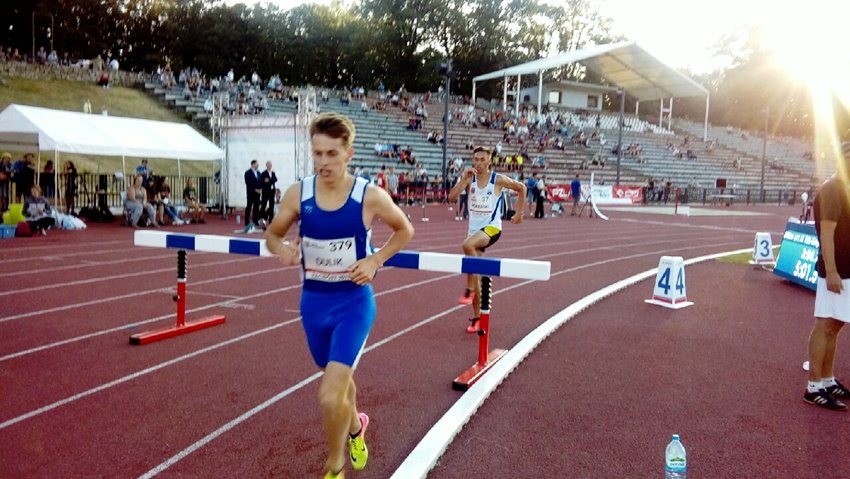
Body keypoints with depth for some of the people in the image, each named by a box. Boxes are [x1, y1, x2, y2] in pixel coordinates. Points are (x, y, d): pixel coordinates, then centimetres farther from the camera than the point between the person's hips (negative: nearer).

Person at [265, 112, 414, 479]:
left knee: (329, 398, -13)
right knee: (339, 379, 24)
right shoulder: (297, 194, -9)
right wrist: (281, 249, -17)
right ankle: (355, 427, 58)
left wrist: (375, 261, -13)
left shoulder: (370, 196, -15)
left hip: (353, 303, -4)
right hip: (313, 302, 4)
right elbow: (272, 234, 7)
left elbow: (405, 231, 2)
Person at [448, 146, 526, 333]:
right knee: (475, 275, 6)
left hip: (491, 227, -5)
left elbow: (521, 188, 6)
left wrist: (519, 213, 7)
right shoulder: (470, 179, 2)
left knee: (468, 244, -36)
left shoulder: (498, 180, -7)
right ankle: (476, 317, 19)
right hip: (474, 228, 5)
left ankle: (469, 290, -22)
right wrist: (464, 179, -17)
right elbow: (451, 197, -10)